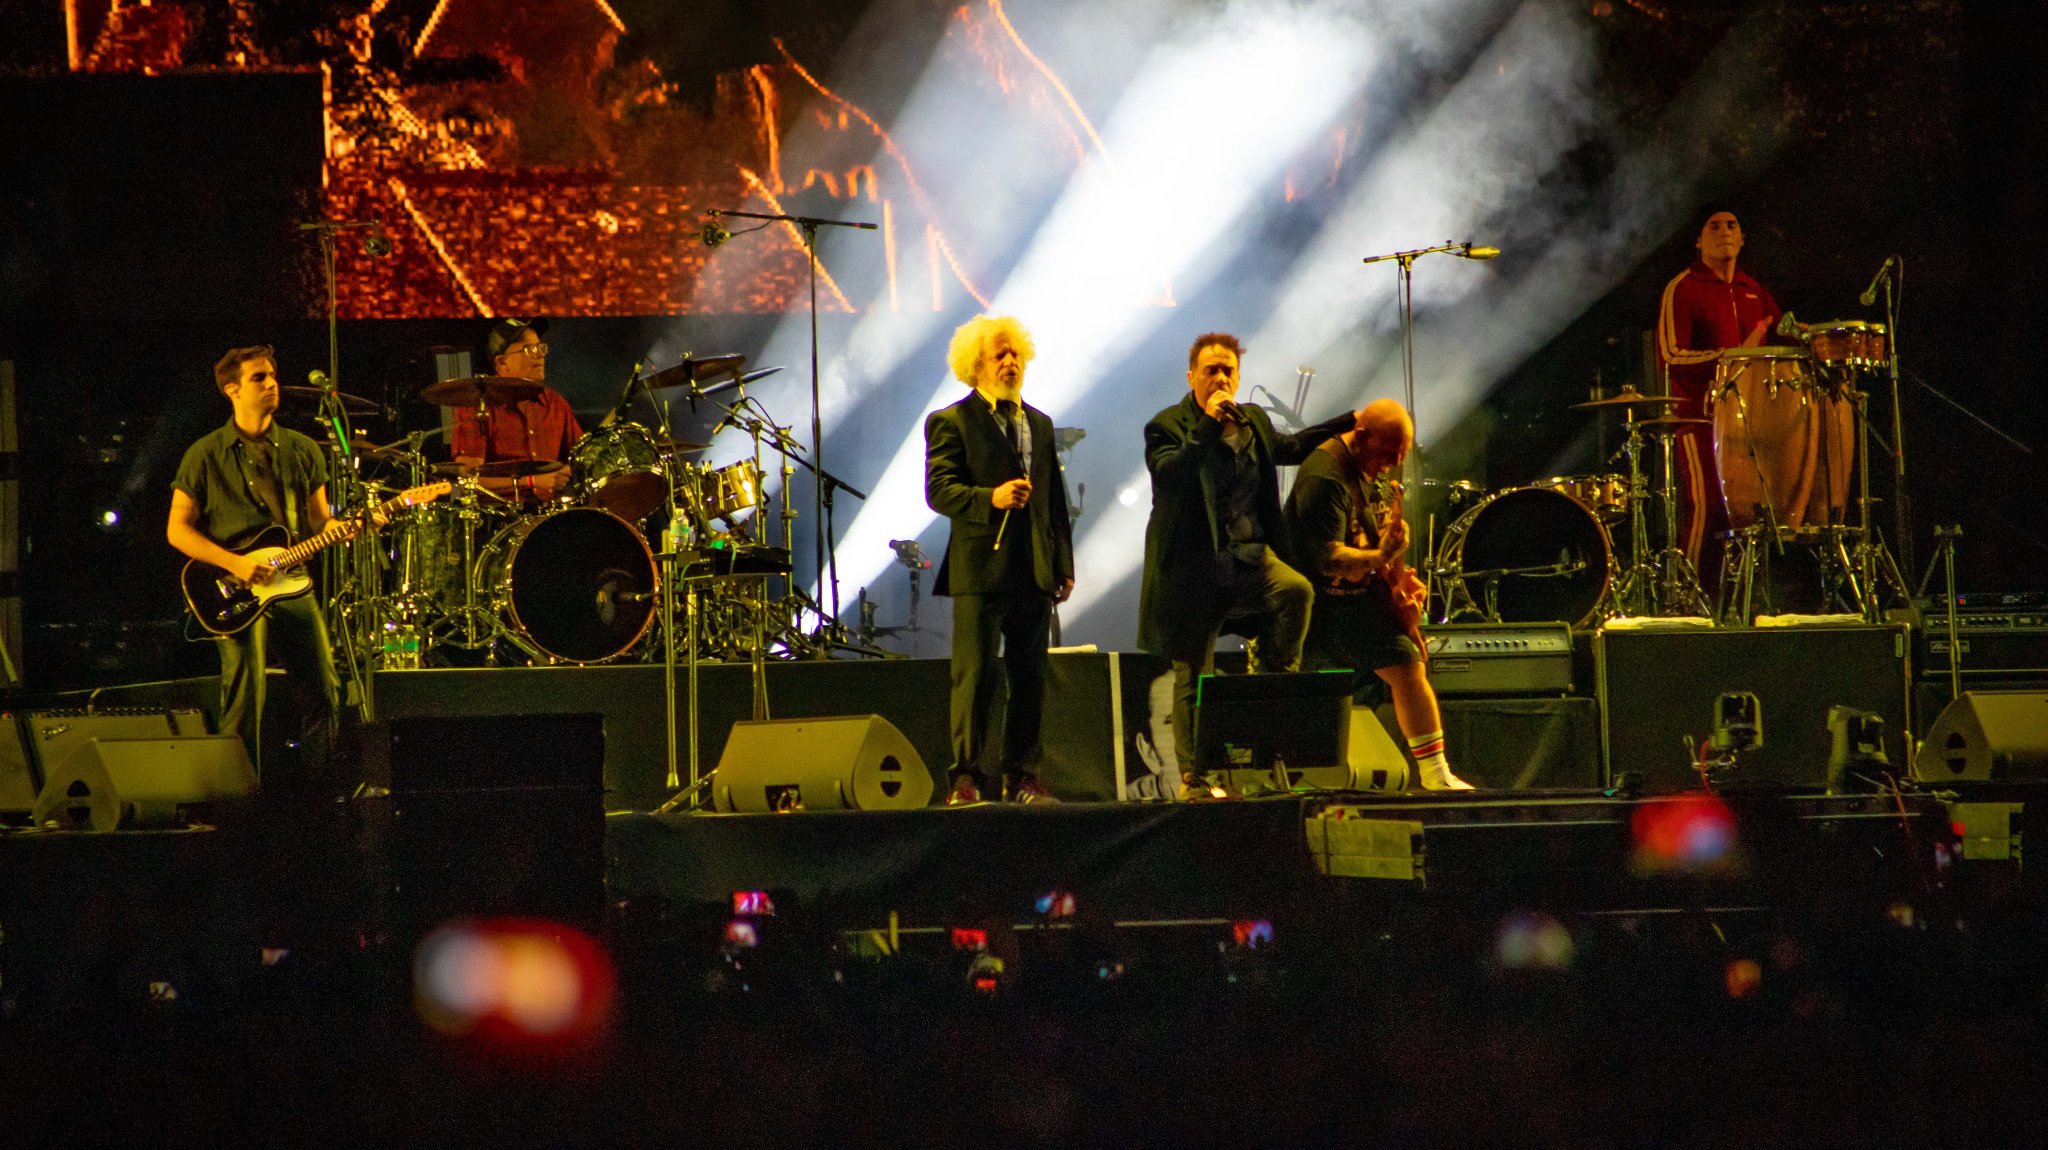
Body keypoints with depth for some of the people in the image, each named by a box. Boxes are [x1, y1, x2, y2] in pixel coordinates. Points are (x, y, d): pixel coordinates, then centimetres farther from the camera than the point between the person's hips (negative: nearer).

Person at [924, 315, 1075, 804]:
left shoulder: (1039, 424, 18)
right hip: (981, 567, -5)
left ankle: (1021, 773, 12)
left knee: (1030, 679, 6)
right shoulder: (951, 422, 0)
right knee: (975, 676, -6)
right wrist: (990, 498, -25)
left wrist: (1064, 564, 13)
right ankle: (969, 775, -4)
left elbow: (1055, 498, 19)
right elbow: (939, 490, -10)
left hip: (1034, 571, 5)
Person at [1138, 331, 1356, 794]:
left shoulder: (1253, 422, 13)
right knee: (1193, 677, 0)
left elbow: (1288, 447, 31)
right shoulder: (1167, 427, -5)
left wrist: (1351, 422, 29)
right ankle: (1193, 776, 7)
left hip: (1248, 556, 4)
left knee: (1296, 589, -27)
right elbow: (1168, 475, -23)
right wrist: (1209, 425, -23)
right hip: (1196, 566, -4)